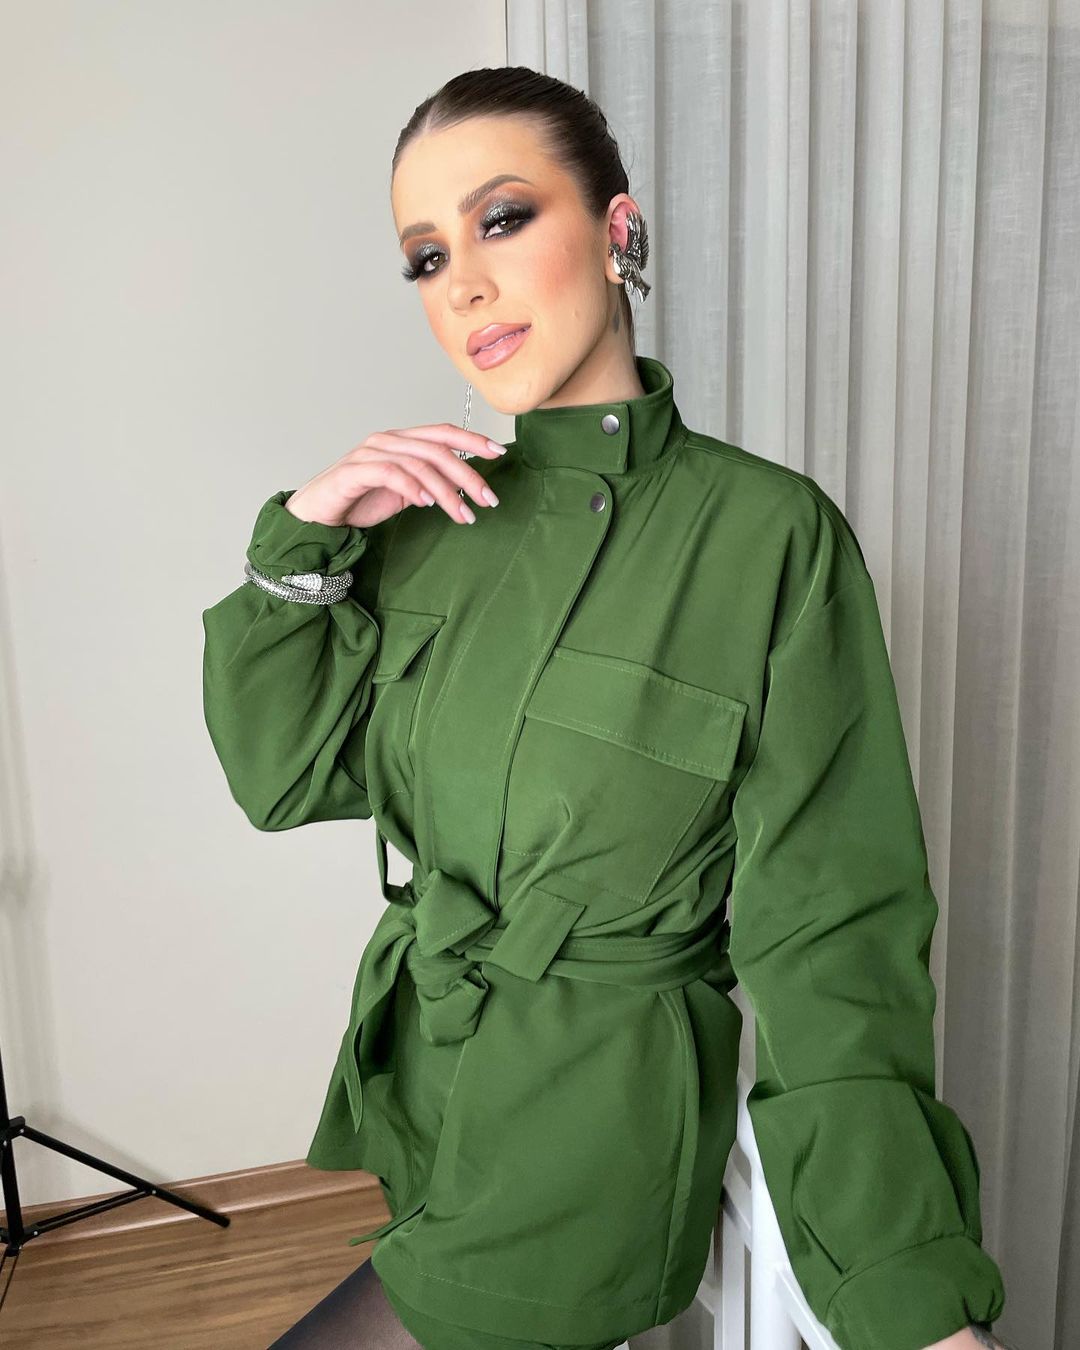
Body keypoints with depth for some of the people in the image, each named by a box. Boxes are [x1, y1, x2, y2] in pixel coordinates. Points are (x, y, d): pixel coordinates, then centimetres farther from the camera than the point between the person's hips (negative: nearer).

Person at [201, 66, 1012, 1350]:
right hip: (413, 1083, 5)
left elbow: (826, 933, -15)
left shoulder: (770, 532, -17)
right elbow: (284, 778, -1)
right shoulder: (432, 511, -1)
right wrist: (305, 536, -14)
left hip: (590, 1134, -5)